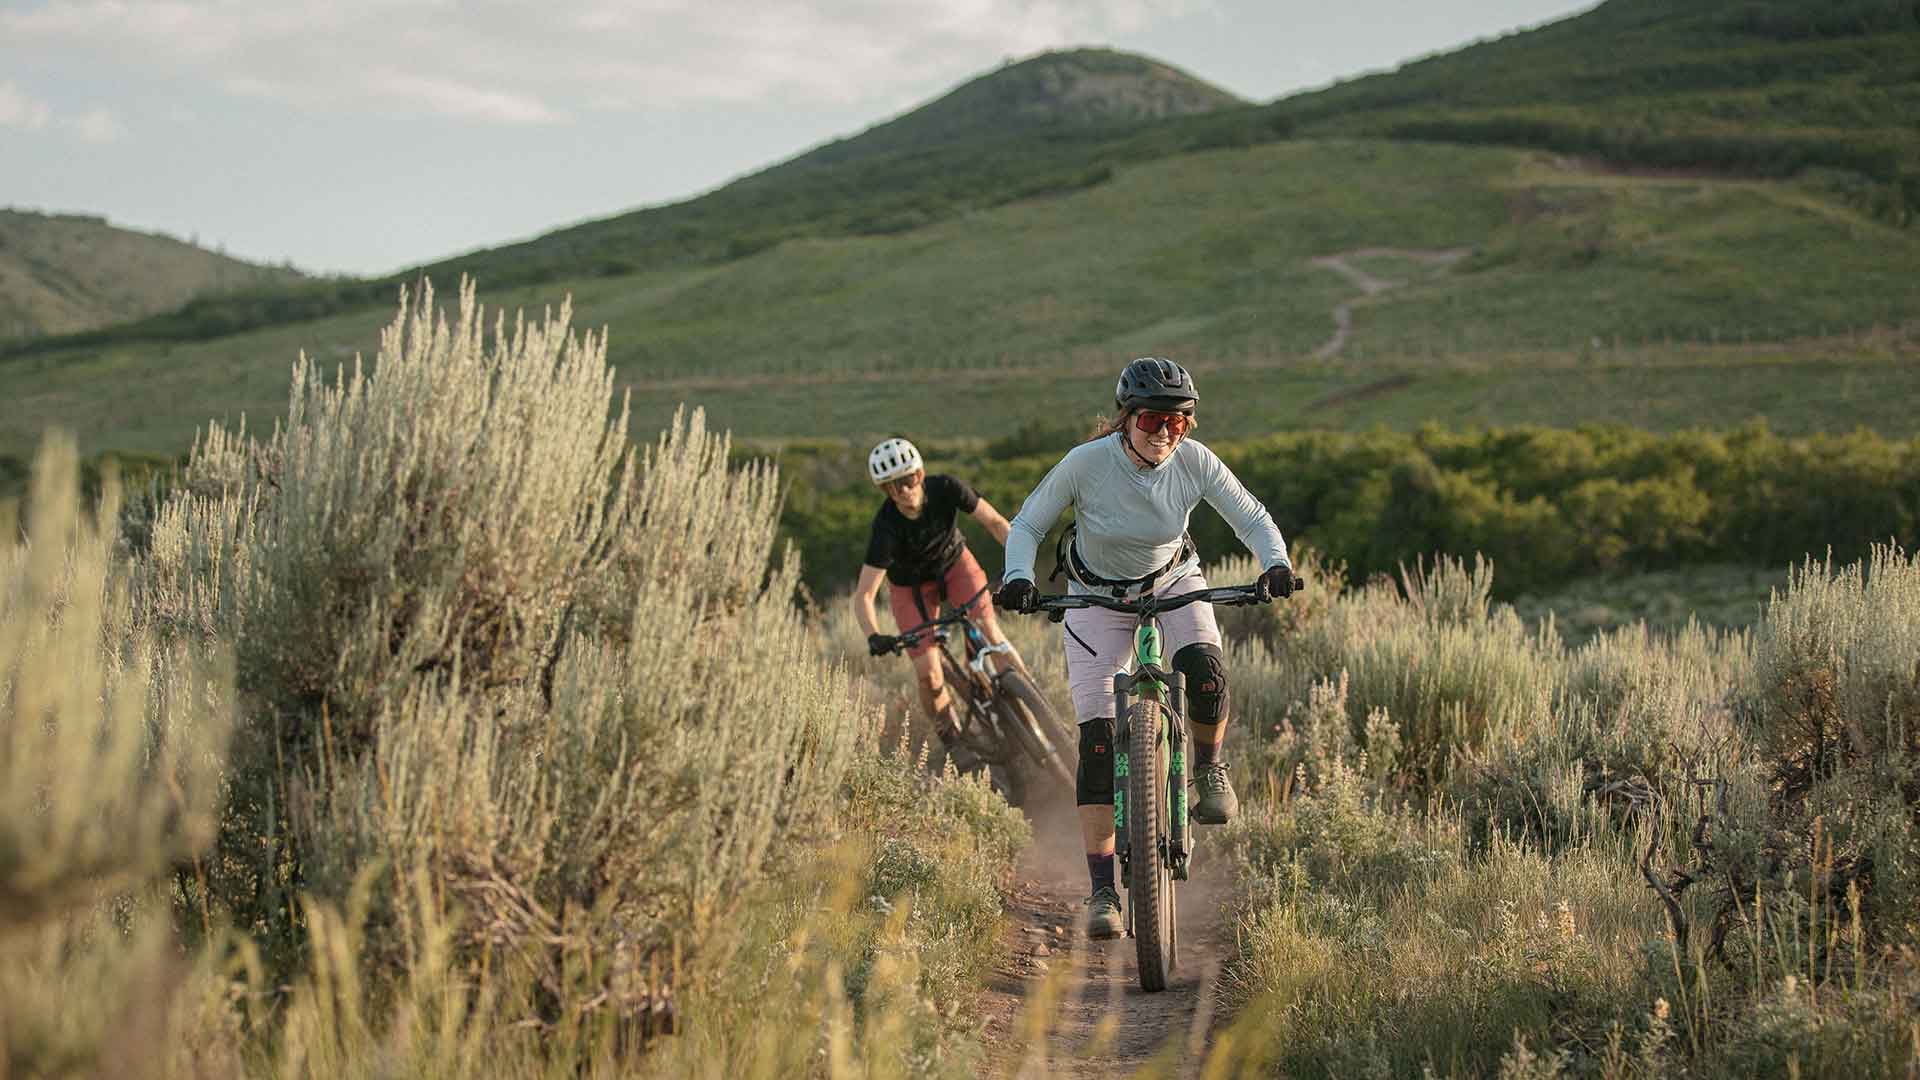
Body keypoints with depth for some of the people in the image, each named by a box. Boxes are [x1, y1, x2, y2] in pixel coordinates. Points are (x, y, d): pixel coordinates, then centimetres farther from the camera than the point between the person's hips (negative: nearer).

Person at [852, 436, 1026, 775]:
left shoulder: (945, 489, -30)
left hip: (954, 563, 2)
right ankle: (955, 747, 11)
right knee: (928, 675, -9)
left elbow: (995, 522, -21)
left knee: (987, 629, -22)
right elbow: (863, 595, -36)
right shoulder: (886, 527, -35)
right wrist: (874, 638, -52)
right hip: (911, 585, -1)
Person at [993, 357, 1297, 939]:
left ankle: (1208, 769, 0)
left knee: (1204, 671, -32)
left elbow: (1252, 518, -12)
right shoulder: (1087, 463, -26)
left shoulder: (1195, 461, -21)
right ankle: (1102, 892, -7)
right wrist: (1018, 577, -35)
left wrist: (1277, 565, -31)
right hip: (1098, 595, -1)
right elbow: (1027, 524, -16)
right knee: (1098, 742, -12)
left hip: (1173, 581, 1)